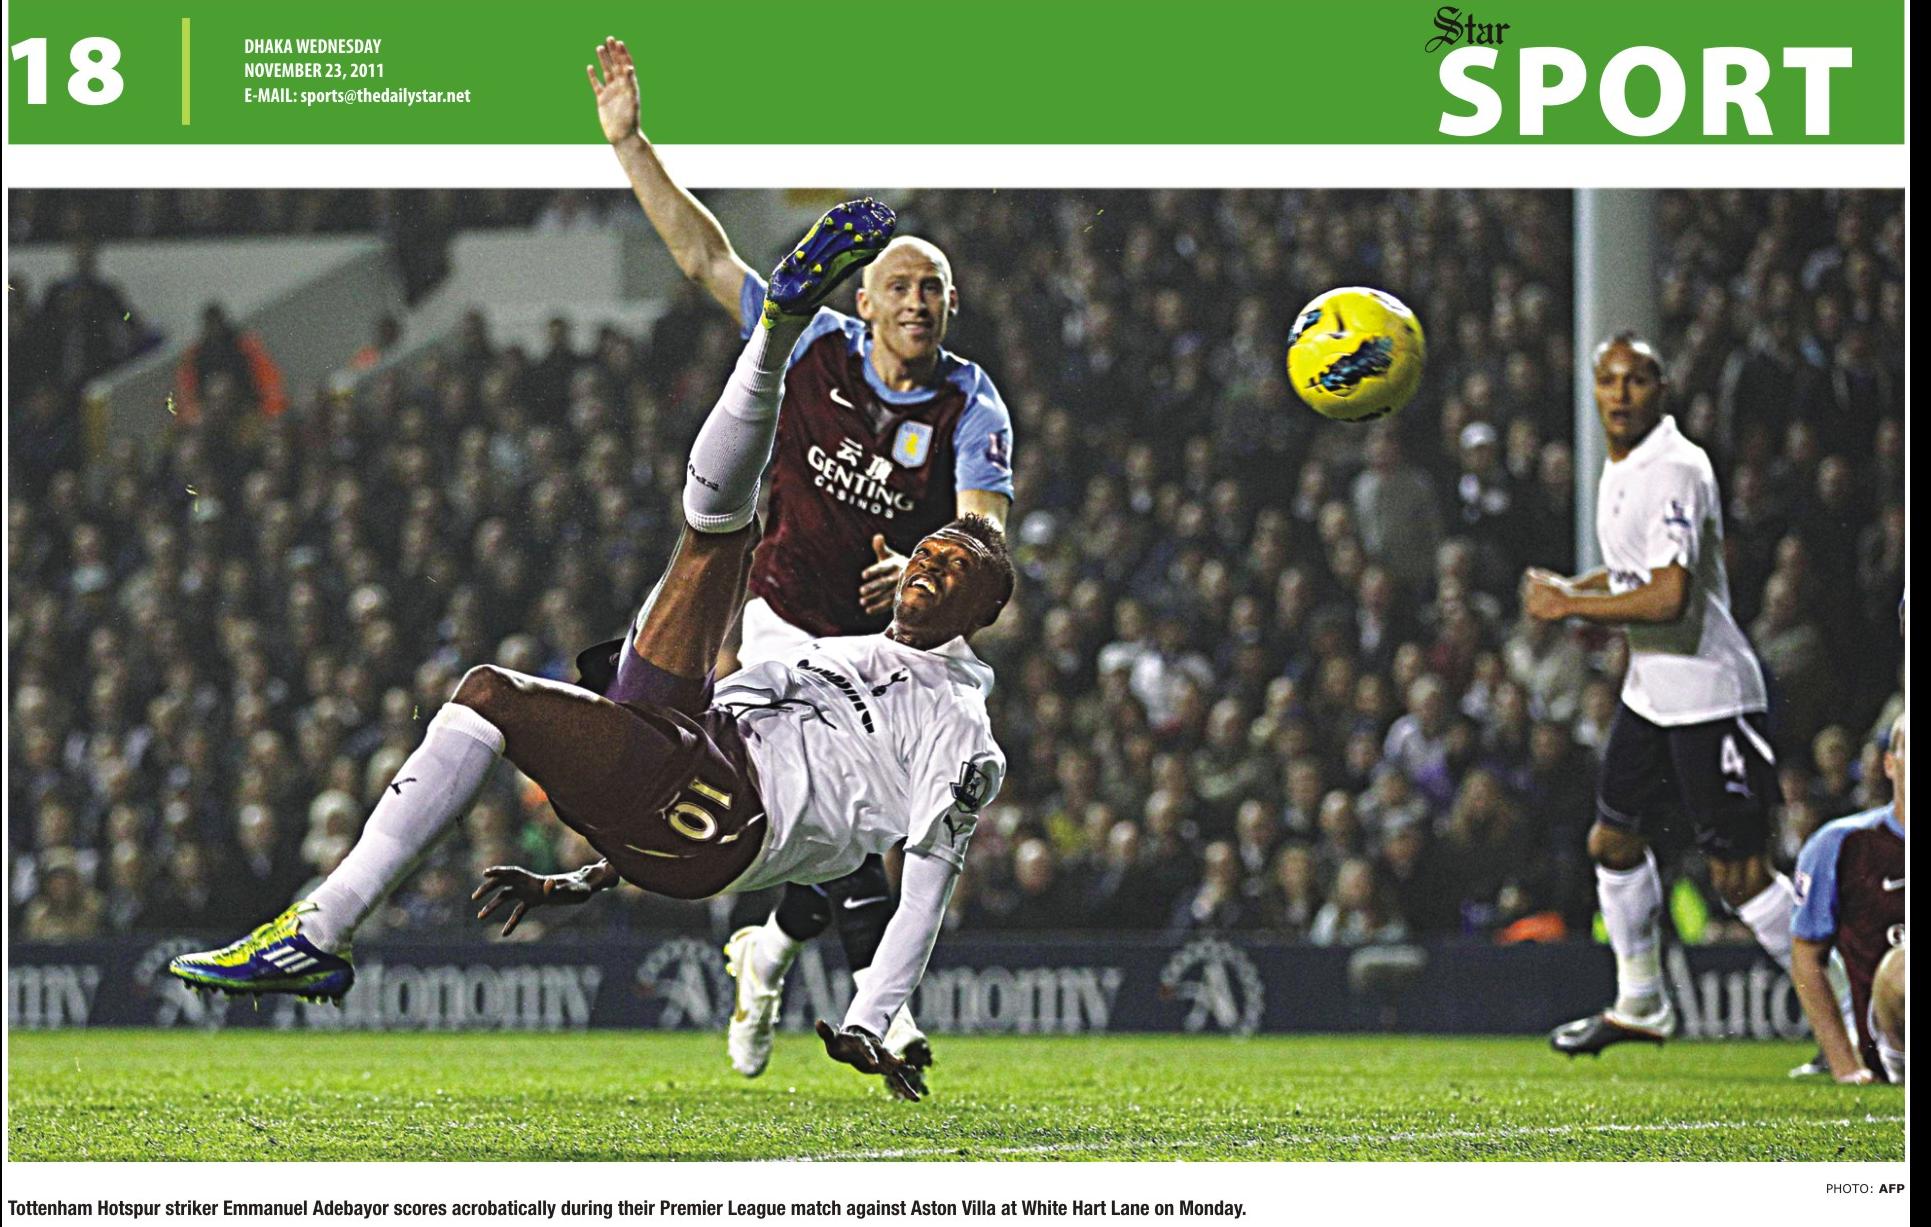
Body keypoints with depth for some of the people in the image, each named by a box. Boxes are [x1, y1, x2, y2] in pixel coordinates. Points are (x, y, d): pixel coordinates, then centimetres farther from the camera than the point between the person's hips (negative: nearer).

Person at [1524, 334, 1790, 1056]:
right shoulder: (1621, 469, 10)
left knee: (1737, 874, -10)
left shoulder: (1675, 471, -20)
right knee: (1613, 840, 17)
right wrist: (1579, 586, 12)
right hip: (1650, 691, 10)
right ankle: (1640, 1007, 33)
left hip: (1709, 694, -10)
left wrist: (1568, 606, -17)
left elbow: (1670, 599, -28)